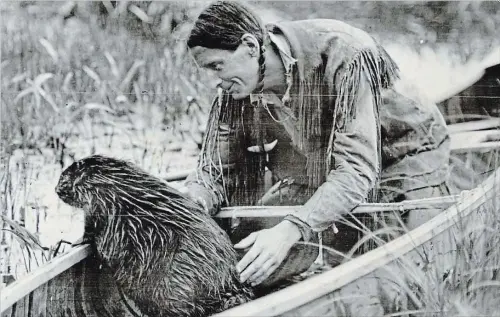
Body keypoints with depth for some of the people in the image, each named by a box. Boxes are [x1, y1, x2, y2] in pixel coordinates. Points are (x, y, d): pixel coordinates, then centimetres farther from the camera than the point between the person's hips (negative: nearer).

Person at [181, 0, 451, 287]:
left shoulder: (345, 56, -33)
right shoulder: (233, 92, -13)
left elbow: (356, 169, -39)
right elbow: (214, 172, -7)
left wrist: (290, 230, -51)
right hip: (315, 181, 5)